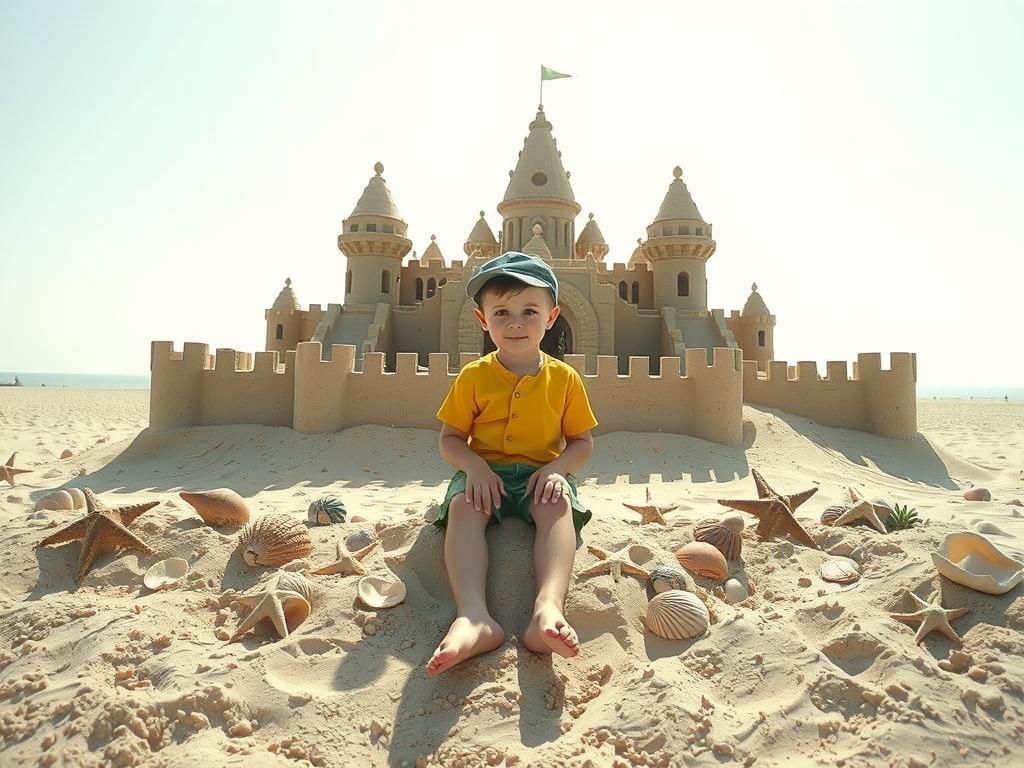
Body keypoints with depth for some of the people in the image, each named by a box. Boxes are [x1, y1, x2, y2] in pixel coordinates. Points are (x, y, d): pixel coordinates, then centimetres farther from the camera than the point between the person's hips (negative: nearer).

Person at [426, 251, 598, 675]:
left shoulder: (564, 378, 5)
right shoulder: (473, 377, 3)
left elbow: (582, 441, 8)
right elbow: (449, 438, 4)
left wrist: (556, 468, -14)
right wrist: (474, 466, -18)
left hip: (542, 474, 0)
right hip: (484, 473, 0)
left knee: (558, 505, -34)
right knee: (463, 506, -33)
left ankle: (548, 608, -53)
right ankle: (473, 617, -50)